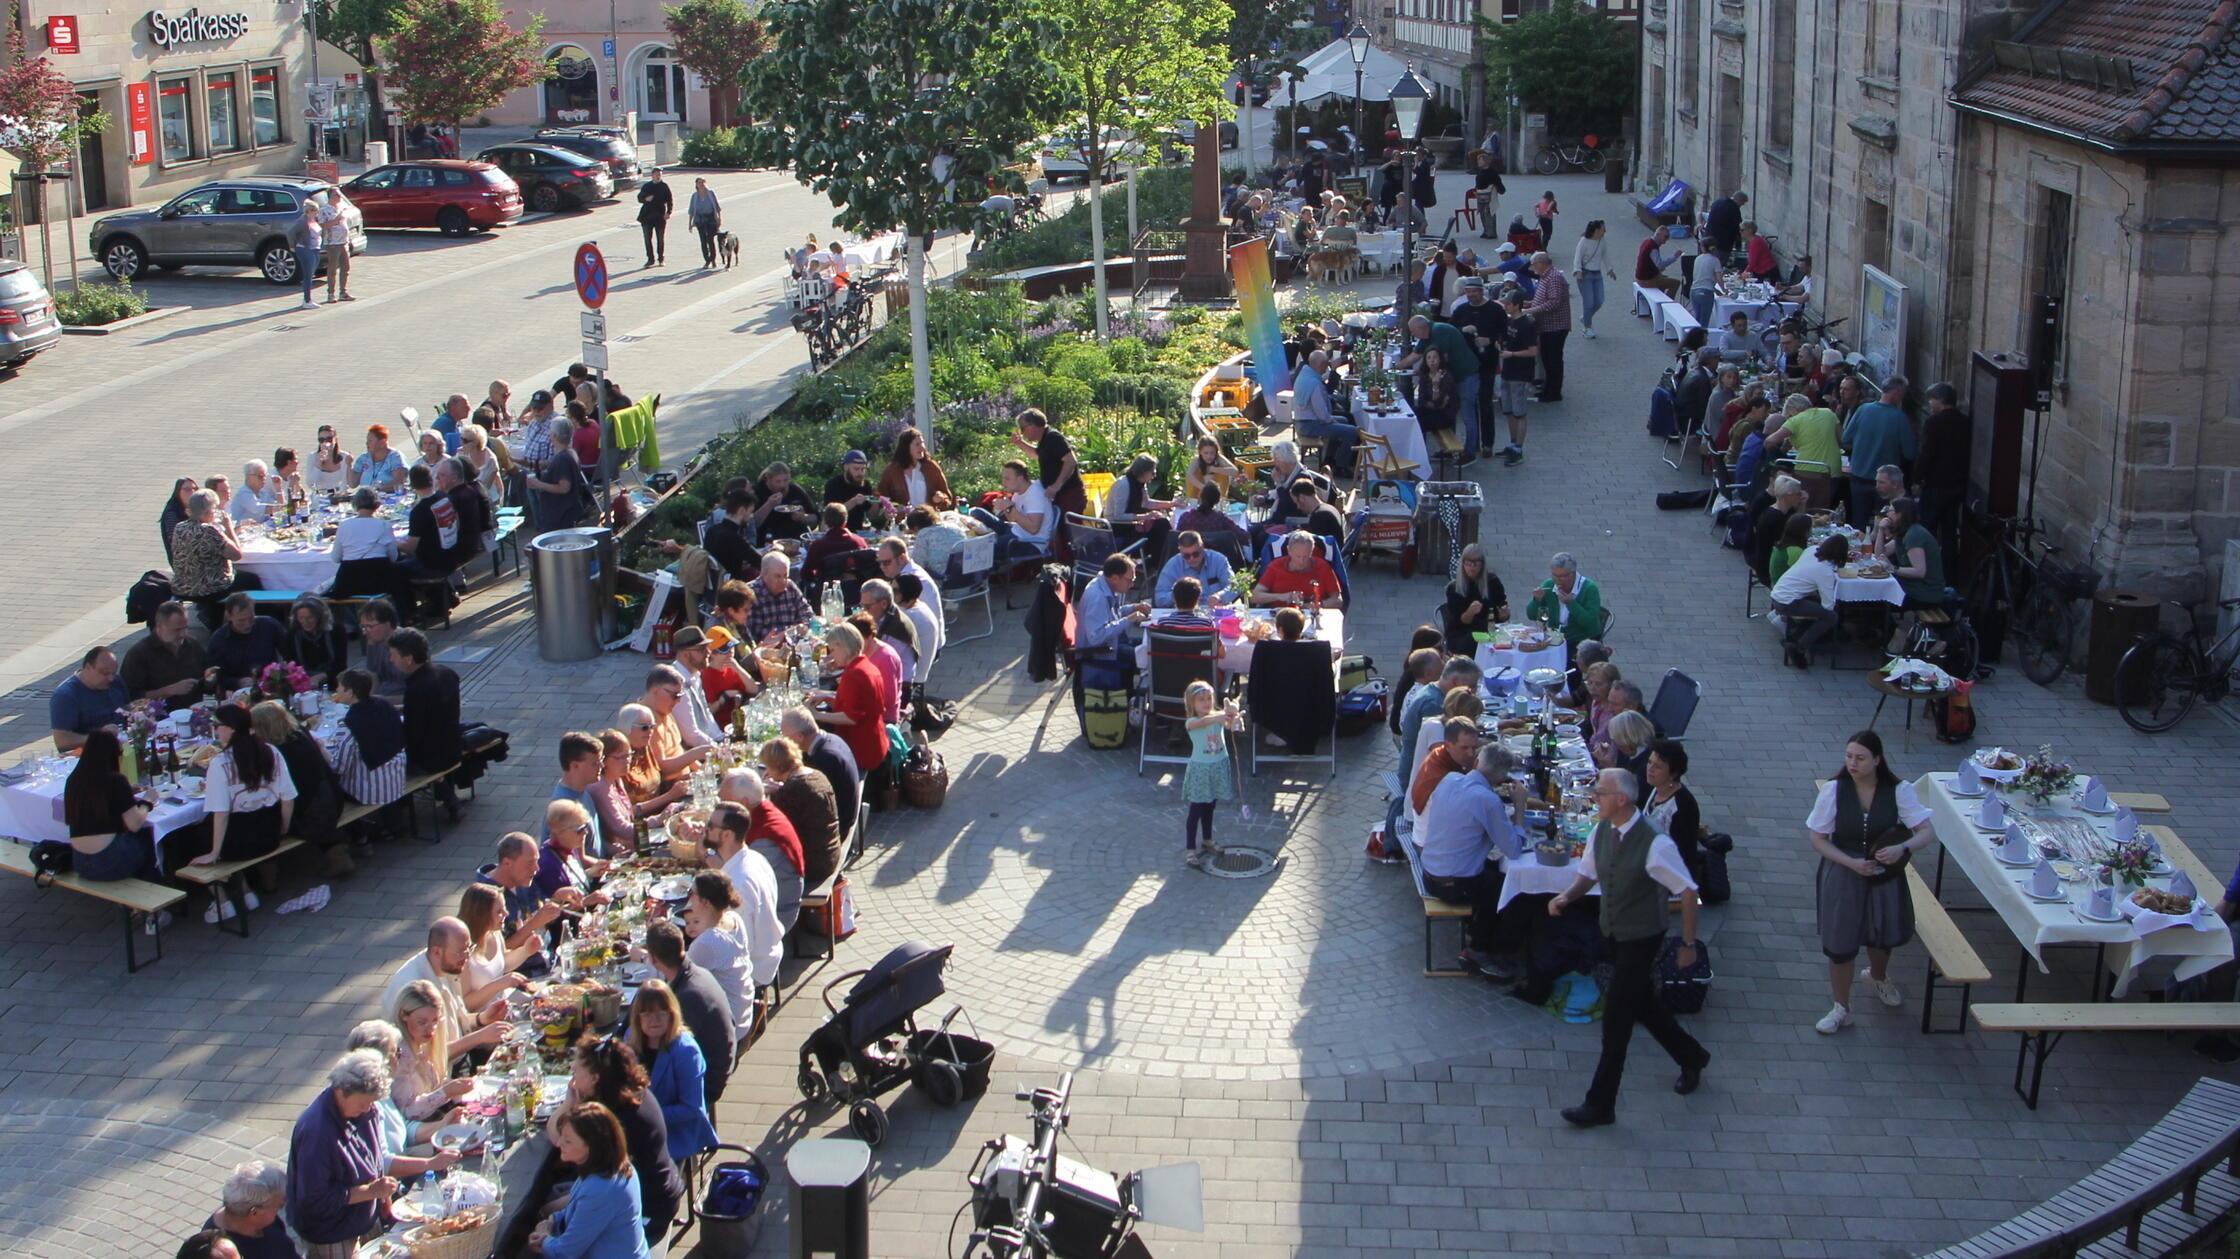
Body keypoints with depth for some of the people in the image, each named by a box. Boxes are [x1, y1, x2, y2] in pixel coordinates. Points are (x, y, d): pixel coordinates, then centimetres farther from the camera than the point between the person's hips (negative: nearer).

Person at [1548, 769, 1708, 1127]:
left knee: (1616, 1019, -3)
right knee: (1641, 1005, 23)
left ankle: (1600, 1105, 9)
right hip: (1613, 933, 7)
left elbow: (1687, 892, -19)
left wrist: (1688, 944, -14)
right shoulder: (1602, 831, -6)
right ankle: (1691, 1057, 47)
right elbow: (1588, 873, 9)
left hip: (1641, 939, -7)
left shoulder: (1654, 844, -28)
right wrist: (1566, 896, -11)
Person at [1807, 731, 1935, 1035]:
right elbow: (1818, 839, -10)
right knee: (1840, 942, 5)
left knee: (1884, 934, 21)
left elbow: (1928, 833, -17)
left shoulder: (1899, 790, -16)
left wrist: (1903, 848, -37)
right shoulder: (1833, 789, -16)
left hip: (1885, 873, 1)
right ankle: (1841, 1008, 26)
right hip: (1843, 874, -1)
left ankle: (1878, 978, 56)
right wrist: (1851, 863, -23)